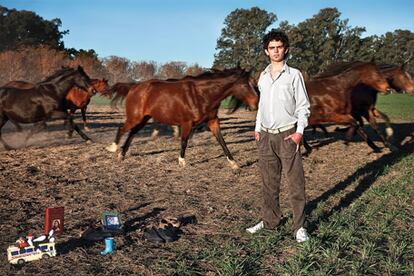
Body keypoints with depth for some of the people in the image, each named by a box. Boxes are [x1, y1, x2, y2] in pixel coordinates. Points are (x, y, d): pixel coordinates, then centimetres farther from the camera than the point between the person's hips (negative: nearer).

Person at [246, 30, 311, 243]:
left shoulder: (294, 75, -3)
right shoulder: (263, 76, 11)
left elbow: (303, 106, -3)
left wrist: (299, 131, -12)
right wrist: (257, 128, 13)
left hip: (287, 135, -5)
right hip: (266, 136, 5)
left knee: (295, 183, -3)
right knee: (269, 183, 12)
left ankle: (299, 227, 4)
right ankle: (270, 221, 23)